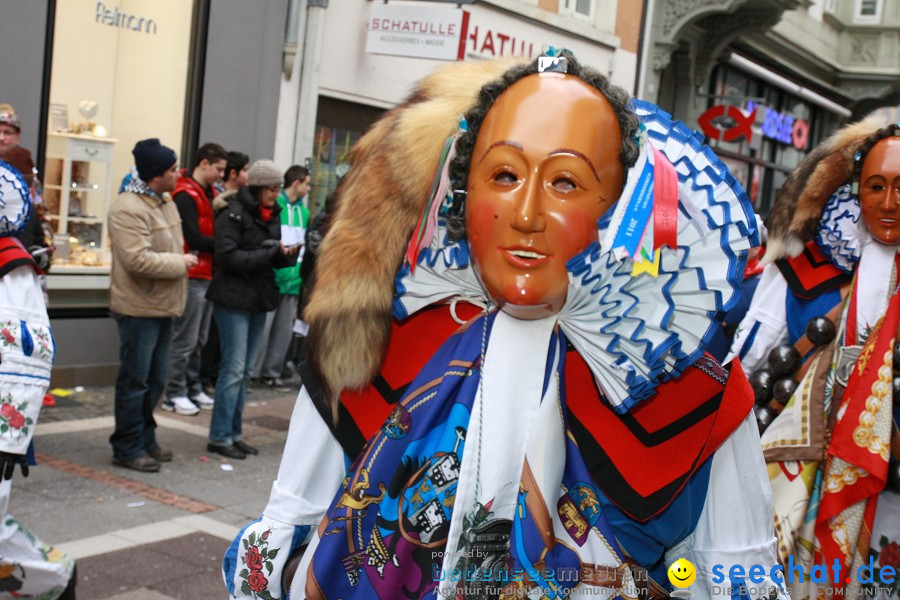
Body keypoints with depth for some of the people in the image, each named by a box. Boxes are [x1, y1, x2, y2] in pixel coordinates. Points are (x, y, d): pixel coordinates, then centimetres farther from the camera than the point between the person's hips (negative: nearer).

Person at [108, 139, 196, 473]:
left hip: (162, 306, 9)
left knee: (156, 379, 16)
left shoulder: (164, 201, 11)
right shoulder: (129, 208, -19)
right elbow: (138, 259, -27)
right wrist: (180, 262, -16)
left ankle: (145, 439, 29)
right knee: (135, 380, 0)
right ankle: (127, 448, 11)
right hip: (139, 307, -9)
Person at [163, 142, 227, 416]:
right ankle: (175, 394, 6)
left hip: (207, 275, 8)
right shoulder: (186, 195, -12)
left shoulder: (209, 194, 15)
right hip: (192, 277, -8)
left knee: (199, 340, 14)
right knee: (185, 340, -2)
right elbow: (195, 239, -18)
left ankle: (193, 388, 22)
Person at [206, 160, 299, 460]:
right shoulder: (233, 213, -11)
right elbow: (229, 256, -18)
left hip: (259, 300, 8)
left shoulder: (272, 215, 12)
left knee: (244, 370, 12)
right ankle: (219, 436, 3)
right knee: (233, 369, -6)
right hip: (233, 299, -8)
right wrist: (271, 252, -21)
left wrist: (287, 254, -5)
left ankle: (233, 433, 20)